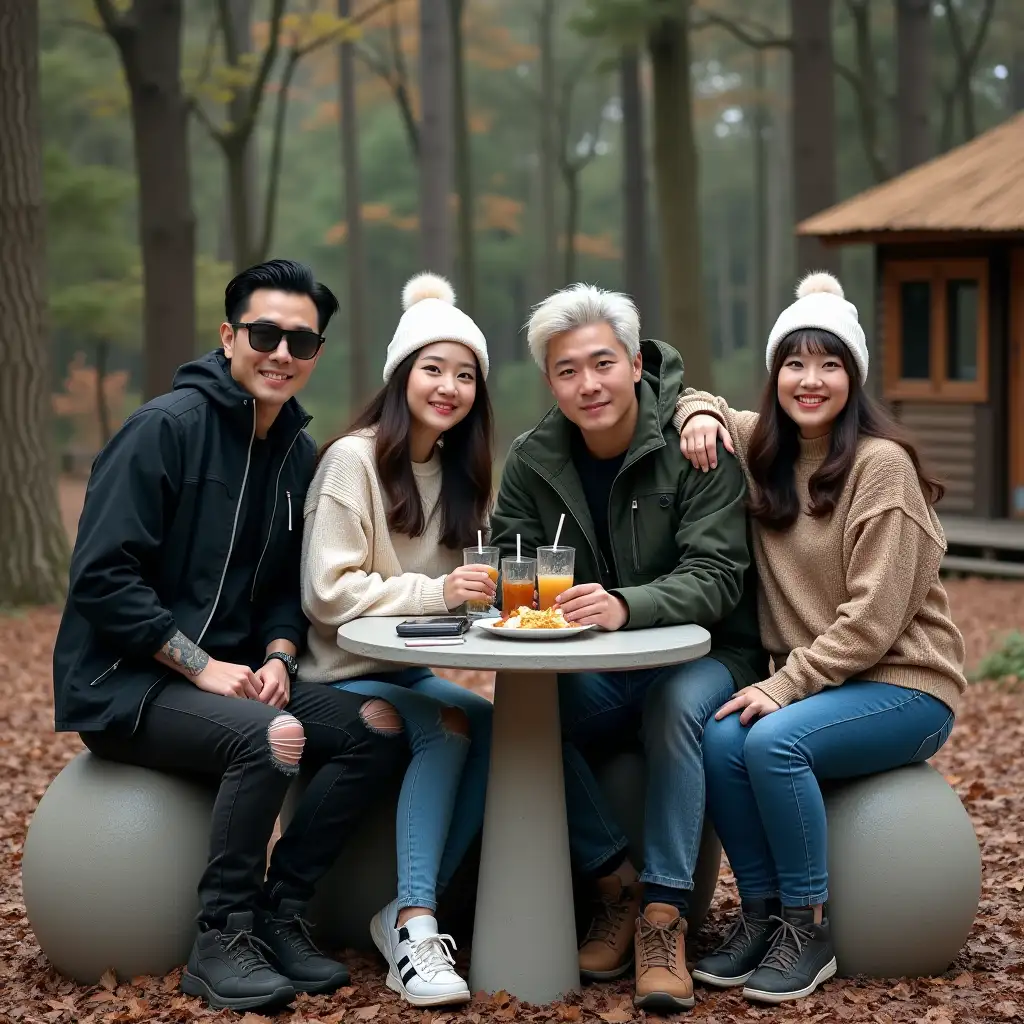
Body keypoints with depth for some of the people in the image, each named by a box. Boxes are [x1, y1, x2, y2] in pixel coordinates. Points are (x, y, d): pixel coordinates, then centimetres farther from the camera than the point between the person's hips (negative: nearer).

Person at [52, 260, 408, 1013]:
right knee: (272, 735, -32)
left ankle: (280, 914, -2)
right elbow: (101, 577, -19)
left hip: (229, 673, 7)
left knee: (377, 731, -11)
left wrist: (277, 656, -6)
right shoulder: (167, 426, -14)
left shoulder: (298, 453, 9)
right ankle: (222, 938, -15)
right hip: (123, 681, -7)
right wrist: (203, 666, -20)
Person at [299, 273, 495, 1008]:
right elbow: (328, 591, -17)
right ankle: (416, 925, -29)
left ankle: (407, 913, -18)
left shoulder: (458, 469, 12)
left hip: (412, 671, 6)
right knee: (451, 726, -31)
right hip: (344, 677, -6)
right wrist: (435, 593, -27)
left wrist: (487, 588, -8)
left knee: (497, 726, -23)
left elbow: (462, 584, 16)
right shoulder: (353, 459, -10)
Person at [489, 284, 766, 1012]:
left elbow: (715, 576, -21)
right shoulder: (533, 460, 0)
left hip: (702, 658, -4)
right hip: (596, 675, 4)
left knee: (678, 704, -36)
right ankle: (617, 887, -10)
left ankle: (664, 916, -29)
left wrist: (626, 606, -40)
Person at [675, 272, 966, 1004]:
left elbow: (872, 618, -18)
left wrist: (785, 687, -23)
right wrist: (701, 414, 2)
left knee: (773, 740, -30)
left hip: (903, 685, -5)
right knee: (721, 738, -24)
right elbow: (696, 401, 25)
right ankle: (761, 913, -8)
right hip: (811, 680, 6)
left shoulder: (881, 464, -13)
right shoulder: (763, 448, 6)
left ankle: (808, 930, -14)